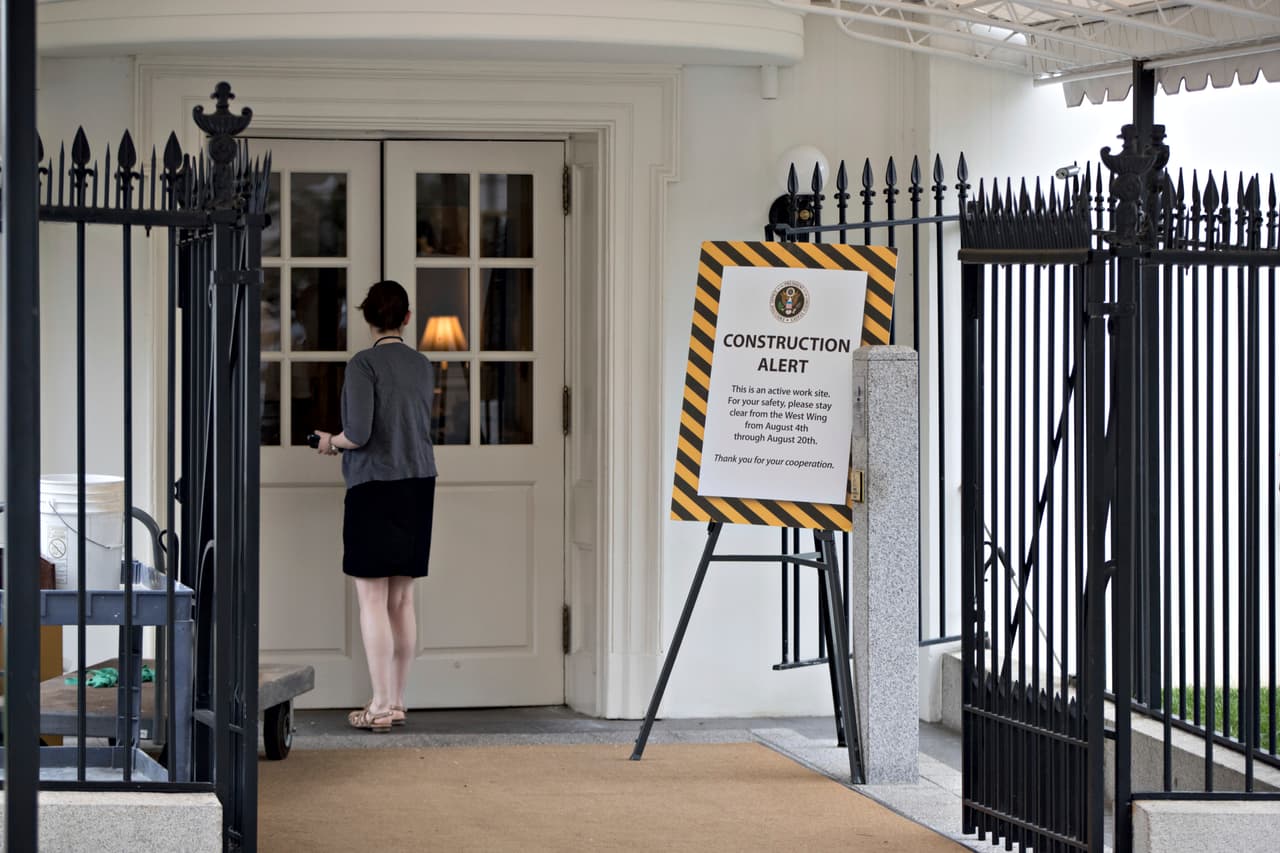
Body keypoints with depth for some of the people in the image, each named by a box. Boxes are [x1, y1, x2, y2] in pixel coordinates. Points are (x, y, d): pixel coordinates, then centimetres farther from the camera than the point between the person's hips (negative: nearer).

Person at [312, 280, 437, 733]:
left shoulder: (364, 363, -10)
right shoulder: (422, 365, 9)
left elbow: (359, 433, -17)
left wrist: (332, 442, 4)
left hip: (375, 489, -6)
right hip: (419, 487, 6)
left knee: (372, 599, -3)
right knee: (402, 599, 10)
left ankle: (381, 705, -4)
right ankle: (396, 700, 14)